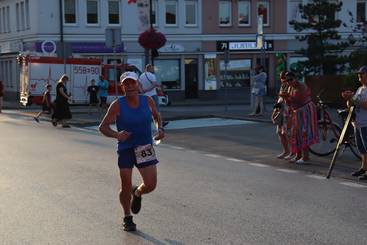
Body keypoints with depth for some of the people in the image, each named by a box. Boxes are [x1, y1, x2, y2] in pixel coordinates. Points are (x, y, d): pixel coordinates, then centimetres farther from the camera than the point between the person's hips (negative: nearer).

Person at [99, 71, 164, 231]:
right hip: (125, 148, -2)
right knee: (126, 188, 1)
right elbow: (102, 127, -11)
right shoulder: (117, 105, -12)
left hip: (145, 147, 2)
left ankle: (137, 193, 31)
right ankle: (127, 218, 27)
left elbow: (156, 116, 18)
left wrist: (160, 129, -1)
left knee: (150, 185, -6)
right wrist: (116, 135, -29)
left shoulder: (148, 101, -2)